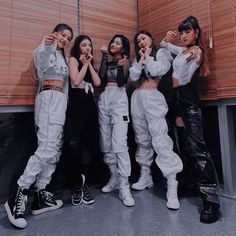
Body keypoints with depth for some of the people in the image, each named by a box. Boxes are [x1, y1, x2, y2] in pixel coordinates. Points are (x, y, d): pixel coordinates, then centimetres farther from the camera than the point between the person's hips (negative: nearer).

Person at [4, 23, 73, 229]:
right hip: (48, 99, -8)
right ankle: (19, 195, -10)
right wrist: (45, 45, -44)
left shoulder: (63, 58, 27)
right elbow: (39, 60, -25)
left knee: (55, 150, 2)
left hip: (61, 101, 8)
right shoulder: (46, 51, 2)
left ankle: (40, 195, 9)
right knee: (47, 148, -19)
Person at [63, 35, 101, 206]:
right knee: (74, 144, -22)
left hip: (90, 104, 6)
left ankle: (81, 185, 14)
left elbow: (97, 82, 6)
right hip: (76, 104, -5)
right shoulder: (73, 59, 7)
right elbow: (76, 81, -9)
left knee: (87, 146, 2)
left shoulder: (90, 63, 23)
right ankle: (78, 185, -3)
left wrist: (89, 64, 6)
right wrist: (85, 64, 1)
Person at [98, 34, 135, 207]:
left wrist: (122, 67, -22)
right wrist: (104, 56, 4)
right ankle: (115, 178, 17)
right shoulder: (108, 62, 20)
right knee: (106, 143, 3)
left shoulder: (126, 62, 8)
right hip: (104, 99, 6)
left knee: (119, 143, -17)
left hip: (119, 99, -5)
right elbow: (101, 77, 0)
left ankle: (124, 186, -13)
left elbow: (121, 82, -7)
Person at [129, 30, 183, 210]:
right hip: (137, 98, 6)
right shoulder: (138, 58, 22)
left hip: (153, 98, -6)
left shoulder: (162, 53, 9)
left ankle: (172, 186, -14)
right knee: (142, 139, 8)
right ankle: (145, 176, 20)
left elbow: (157, 70, -11)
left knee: (160, 139, -17)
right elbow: (133, 76, 5)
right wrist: (142, 58, 4)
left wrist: (148, 56, 4)